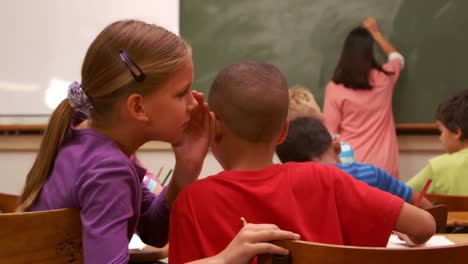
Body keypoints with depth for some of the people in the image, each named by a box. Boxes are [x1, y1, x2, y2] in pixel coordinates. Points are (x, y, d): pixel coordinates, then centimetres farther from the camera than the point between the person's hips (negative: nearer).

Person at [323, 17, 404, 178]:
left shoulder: (335, 88, -8)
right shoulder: (384, 79, 0)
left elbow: (330, 133, -4)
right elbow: (397, 58, 25)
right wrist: (376, 33, 34)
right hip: (383, 166, 2)